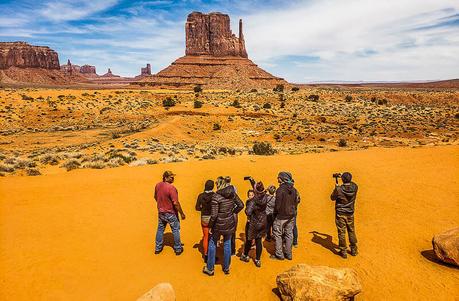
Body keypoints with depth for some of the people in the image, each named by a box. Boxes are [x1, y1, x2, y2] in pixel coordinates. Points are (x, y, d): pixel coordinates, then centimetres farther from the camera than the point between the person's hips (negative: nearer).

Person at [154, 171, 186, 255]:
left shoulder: (157, 185, -5)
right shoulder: (171, 188, -27)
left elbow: (155, 197, 11)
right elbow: (176, 203, -25)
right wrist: (182, 213, -14)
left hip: (161, 212, 6)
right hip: (171, 213, -6)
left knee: (160, 229, 22)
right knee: (176, 230, 13)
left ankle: (158, 248, 35)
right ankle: (178, 249, 25)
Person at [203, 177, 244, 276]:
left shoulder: (216, 196, -21)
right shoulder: (232, 193, -5)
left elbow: (214, 215, -22)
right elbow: (241, 205, 4)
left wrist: (210, 226, -10)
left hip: (219, 224, -4)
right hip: (230, 223, 5)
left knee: (212, 244, 15)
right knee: (227, 244, 20)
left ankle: (210, 269, 27)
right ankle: (226, 268, 32)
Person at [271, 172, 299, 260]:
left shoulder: (280, 189, -18)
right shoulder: (294, 190, 2)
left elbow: (277, 204, -16)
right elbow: (296, 203, 7)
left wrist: (275, 214, -2)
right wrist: (291, 211, 16)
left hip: (281, 216, -6)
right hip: (291, 216, 6)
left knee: (278, 235, 6)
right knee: (289, 235, 13)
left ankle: (279, 254, 9)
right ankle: (288, 254, 20)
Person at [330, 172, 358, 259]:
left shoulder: (339, 189, -21)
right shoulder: (355, 187, -10)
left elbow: (332, 198, -4)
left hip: (340, 213, -4)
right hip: (350, 213, 4)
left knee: (341, 232, 6)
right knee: (351, 231, 19)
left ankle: (343, 251, 13)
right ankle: (354, 250, 29)